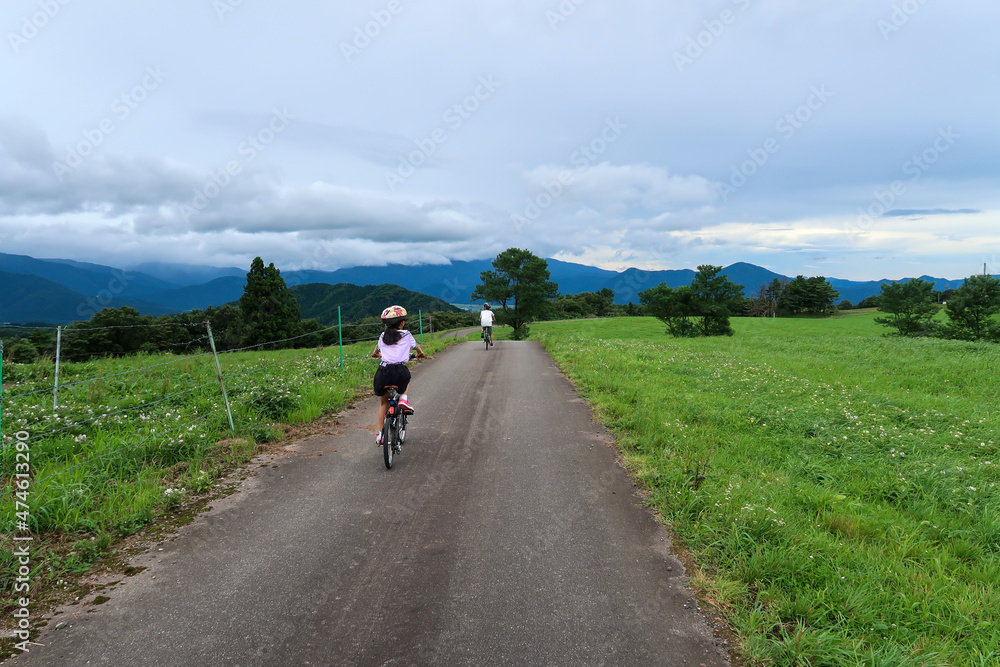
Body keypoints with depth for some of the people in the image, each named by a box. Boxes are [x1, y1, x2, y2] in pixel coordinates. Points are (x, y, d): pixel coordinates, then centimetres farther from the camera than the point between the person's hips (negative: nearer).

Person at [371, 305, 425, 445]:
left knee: (384, 402, 21)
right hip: (399, 370, -3)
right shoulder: (406, 335, 9)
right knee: (406, 377, 36)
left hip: (383, 372, 3)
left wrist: (376, 354, 63)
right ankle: (403, 398, 10)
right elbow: (416, 346, 29)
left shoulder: (383, 336, 17)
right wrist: (420, 353, 53)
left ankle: (380, 434, 22)